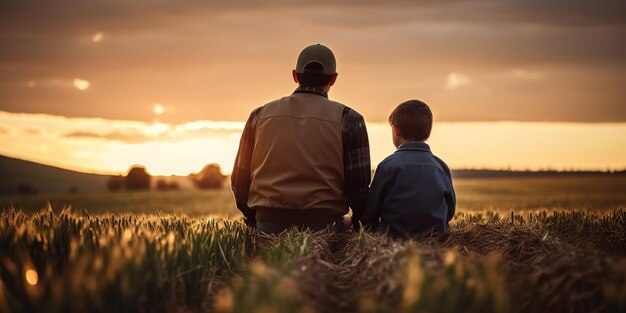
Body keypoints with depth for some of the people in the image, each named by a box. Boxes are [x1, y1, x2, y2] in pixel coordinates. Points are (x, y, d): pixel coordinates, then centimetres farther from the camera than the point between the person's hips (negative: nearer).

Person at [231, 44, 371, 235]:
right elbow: (358, 185, 0)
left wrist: (254, 220, 30)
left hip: (268, 227, 2)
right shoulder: (348, 119, 3)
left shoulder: (260, 115, 10)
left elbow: (239, 180, 15)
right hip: (323, 225, -2)